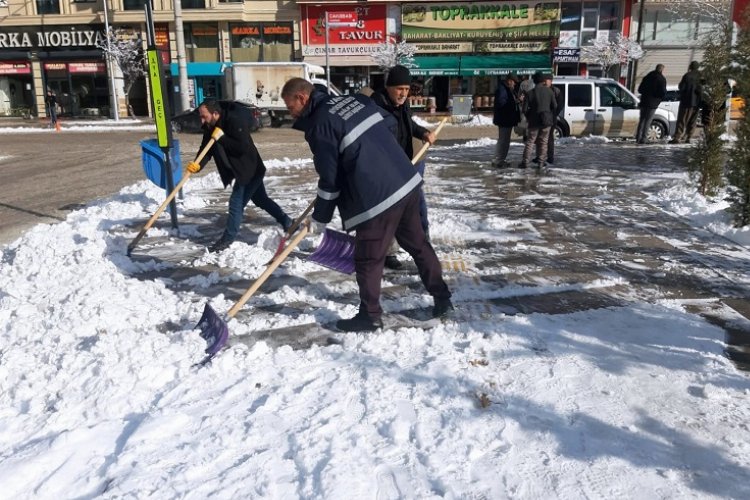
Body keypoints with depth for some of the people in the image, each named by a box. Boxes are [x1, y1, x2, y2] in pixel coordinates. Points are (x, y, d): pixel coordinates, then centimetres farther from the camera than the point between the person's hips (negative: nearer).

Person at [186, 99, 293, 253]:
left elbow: (243, 147, -32)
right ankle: (287, 223, 33)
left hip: (250, 170, -10)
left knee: (236, 203, -8)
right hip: (240, 170, 10)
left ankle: (227, 240, 2)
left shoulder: (235, 121, -25)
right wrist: (198, 164, -24)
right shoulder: (210, 127, 0)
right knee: (261, 199, 19)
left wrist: (222, 138, -29)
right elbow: (206, 149, -5)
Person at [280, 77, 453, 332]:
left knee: (368, 260, 7)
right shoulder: (356, 99, 12)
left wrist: (319, 219, 2)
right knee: (417, 243, 20)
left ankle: (370, 316, 20)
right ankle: (442, 299, 29)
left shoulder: (319, 125, -11)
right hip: (407, 181, 9)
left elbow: (330, 179, -10)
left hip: (377, 197, -8)